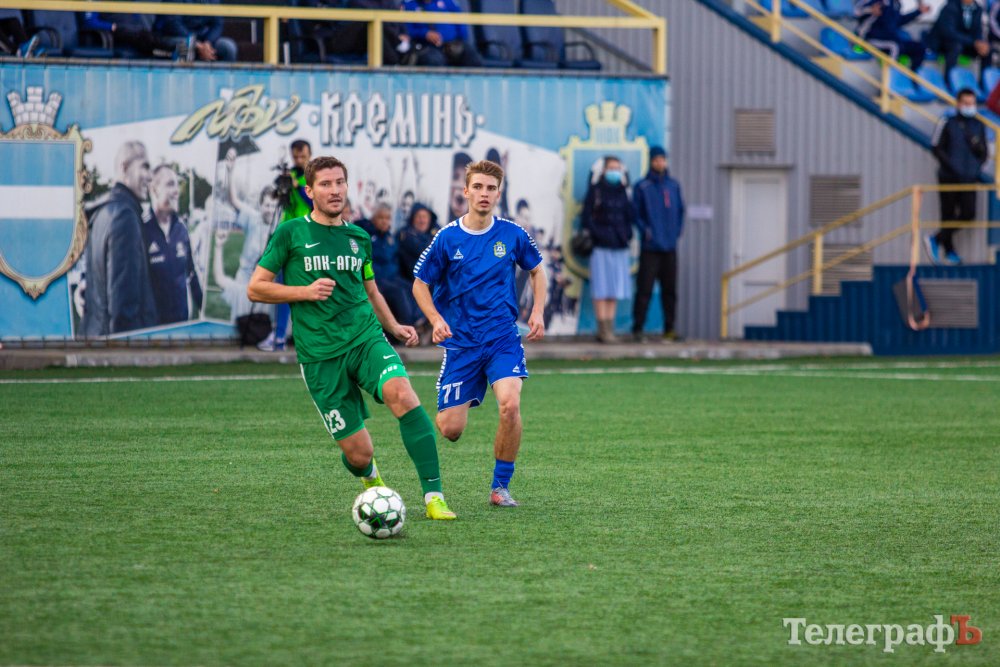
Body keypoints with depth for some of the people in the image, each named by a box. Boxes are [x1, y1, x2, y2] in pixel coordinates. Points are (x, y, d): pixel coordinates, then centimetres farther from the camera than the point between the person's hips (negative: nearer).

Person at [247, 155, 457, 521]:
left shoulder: (359, 238, 15)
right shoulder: (291, 233, 2)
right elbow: (255, 288, 3)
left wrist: (394, 326, 13)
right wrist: (306, 291, -10)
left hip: (366, 338, 2)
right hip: (320, 354, -2)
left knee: (401, 393, -31)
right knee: (359, 453, -5)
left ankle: (433, 495, -29)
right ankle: (371, 479, 36)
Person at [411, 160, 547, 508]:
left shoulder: (513, 234, -1)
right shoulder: (448, 238, -5)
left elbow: (537, 270, 17)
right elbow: (420, 283, 5)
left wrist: (537, 312, 2)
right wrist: (436, 319, -12)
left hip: (504, 338, 0)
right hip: (461, 343, 0)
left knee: (510, 405, -25)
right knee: (450, 430, -5)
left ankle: (500, 486, -7)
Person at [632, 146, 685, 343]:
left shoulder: (673, 186, 13)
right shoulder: (642, 187, 1)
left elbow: (680, 210, 18)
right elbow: (636, 214, 0)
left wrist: (677, 230, 6)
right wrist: (645, 231, -12)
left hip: (670, 246, 4)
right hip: (650, 246, -4)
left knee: (670, 290, 5)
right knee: (644, 289, -7)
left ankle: (669, 328, 11)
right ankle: (638, 328, -4)